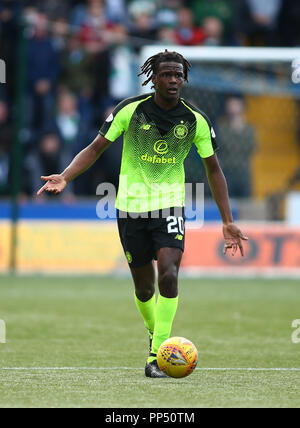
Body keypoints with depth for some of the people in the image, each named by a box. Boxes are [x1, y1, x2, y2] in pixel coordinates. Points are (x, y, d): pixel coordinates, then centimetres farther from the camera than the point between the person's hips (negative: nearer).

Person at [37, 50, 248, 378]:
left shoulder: (195, 120, -4)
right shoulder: (130, 110, -7)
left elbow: (213, 169, 6)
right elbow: (96, 147, 0)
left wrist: (228, 222, 3)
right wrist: (64, 177, -16)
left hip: (169, 204, 0)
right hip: (131, 206, 0)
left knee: (168, 274, -21)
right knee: (144, 287, 6)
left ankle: (157, 353, -15)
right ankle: (155, 334, 36)